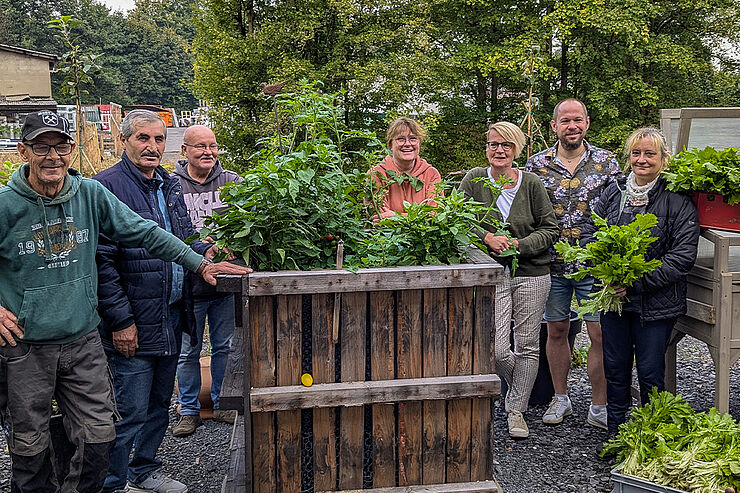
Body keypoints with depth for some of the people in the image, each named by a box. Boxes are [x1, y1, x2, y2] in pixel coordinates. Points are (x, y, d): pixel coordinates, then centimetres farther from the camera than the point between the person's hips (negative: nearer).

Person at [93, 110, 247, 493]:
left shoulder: (169, 185, 13)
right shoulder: (107, 186, -12)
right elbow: (101, 260, -17)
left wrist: (202, 250, 4)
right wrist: (120, 319, -18)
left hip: (171, 316, 8)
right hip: (133, 323, -8)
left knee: (158, 404, 19)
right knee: (129, 412, -1)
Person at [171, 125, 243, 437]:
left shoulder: (232, 182, 4)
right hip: (188, 283, -2)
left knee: (224, 347, 14)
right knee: (188, 351, 9)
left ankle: (223, 405, 29)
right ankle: (189, 411, 22)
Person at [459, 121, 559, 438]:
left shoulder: (531, 184, 0)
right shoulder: (474, 180, 1)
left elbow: (550, 229, 1)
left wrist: (519, 244, -14)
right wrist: (487, 237, -19)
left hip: (532, 274, 1)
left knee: (527, 345, 6)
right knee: (497, 350, -7)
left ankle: (517, 410, 22)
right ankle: (518, 386, 27)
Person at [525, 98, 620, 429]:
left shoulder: (607, 162, 2)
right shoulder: (536, 165, 3)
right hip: (552, 265, 1)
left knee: (600, 334, -1)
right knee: (556, 331, 10)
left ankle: (599, 408, 11)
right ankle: (560, 398, 26)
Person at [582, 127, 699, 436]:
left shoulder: (677, 200, -8)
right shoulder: (613, 193, 7)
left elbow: (683, 256, -13)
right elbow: (589, 233, 11)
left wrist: (637, 282, -19)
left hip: (655, 303, -4)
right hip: (613, 296, 4)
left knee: (650, 372, 5)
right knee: (615, 368, 13)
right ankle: (615, 434, 28)